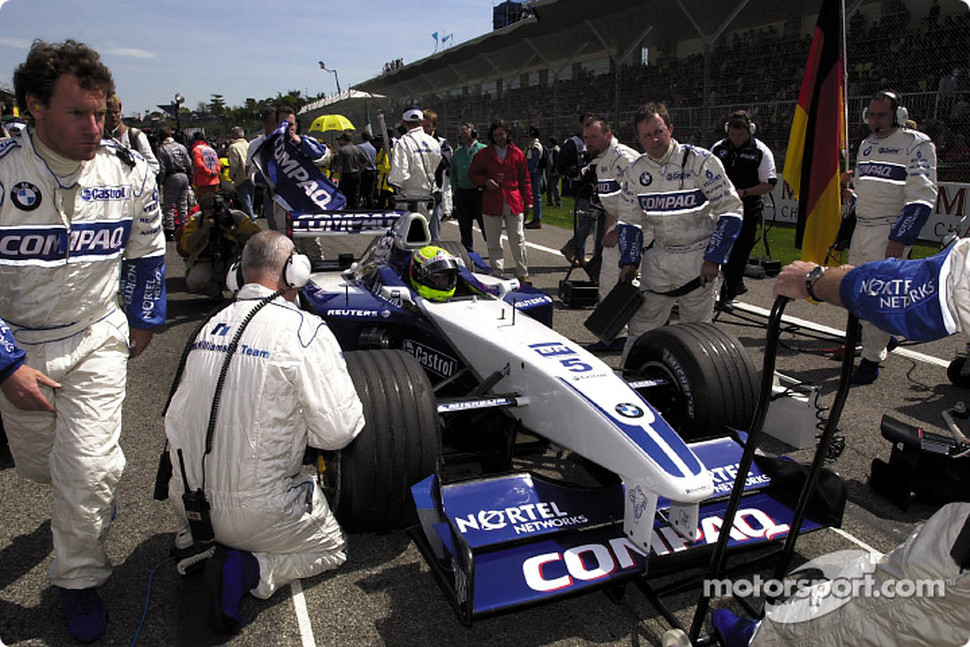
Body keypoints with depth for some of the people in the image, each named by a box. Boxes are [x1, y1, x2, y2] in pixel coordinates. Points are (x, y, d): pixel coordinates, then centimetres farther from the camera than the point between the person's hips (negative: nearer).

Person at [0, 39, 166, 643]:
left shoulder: (130, 172, -10)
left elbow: (148, 250, 8)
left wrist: (143, 319, 12)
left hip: (97, 337, 0)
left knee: (89, 469, -7)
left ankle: (79, 580, 17)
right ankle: (94, 499, 52)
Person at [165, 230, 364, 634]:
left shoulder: (211, 325, 4)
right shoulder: (304, 329, -16)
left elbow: (176, 418, 12)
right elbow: (338, 430, -17)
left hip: (188, 501, 6)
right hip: (255, 513, -6)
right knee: (334, 548, 18)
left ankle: (193, 541, 11)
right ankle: (248, 570, -5)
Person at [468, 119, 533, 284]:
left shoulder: (517, 154, 9)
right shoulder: (483, 154, 8)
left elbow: (525, 179, 13)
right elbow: (472, 174, 12)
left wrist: (528, 200, 8)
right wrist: (485, 181, -8)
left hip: (514, 202, 0)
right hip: (491, 202, 0)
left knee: (518, 240, 0)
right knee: (493, 242, 4)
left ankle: (522, 274, 8)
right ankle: (496, 274, 13)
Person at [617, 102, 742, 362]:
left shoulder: (701, 161, -10)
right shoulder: (635, 171, 4)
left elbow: (731, 210, -8)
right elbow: (630, 220, 14)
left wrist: (713, 259, -12)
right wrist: (629, 261, 6)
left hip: (699, 257, -4)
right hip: (658, 256, 4)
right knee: (641, 325, 4)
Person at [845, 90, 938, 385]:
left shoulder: (916, 144, -8)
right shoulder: (866, 144, 16)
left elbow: (923, 196, -14)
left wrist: (900, 238, -21)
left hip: (891, 231, -8)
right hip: (861, 228, 8)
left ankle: (871, 360, -2)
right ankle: (885, 337, 31)